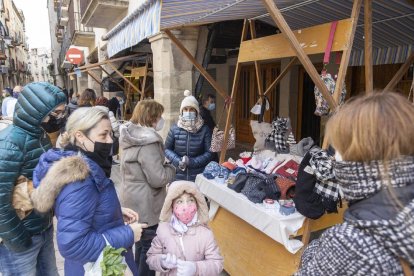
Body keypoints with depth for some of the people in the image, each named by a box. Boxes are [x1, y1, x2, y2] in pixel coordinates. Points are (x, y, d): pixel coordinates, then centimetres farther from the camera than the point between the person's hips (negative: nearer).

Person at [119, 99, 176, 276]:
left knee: (141, 243, 24)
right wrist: (171, 169, -7)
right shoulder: (148, 142, -24)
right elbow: (157, 178, -26)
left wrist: (163, 166, 10)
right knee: (150, 247, 7)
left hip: (134, 201, 10)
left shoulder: (131, 136, 6)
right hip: (145, 205, -10)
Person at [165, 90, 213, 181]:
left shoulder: (204, 130, -4)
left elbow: (209, 152, -4)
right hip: (178, 176, 1)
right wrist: (178, 161, -10)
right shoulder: (175, 129, 0)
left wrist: (192, 162, -14)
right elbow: (167, 149, 7)